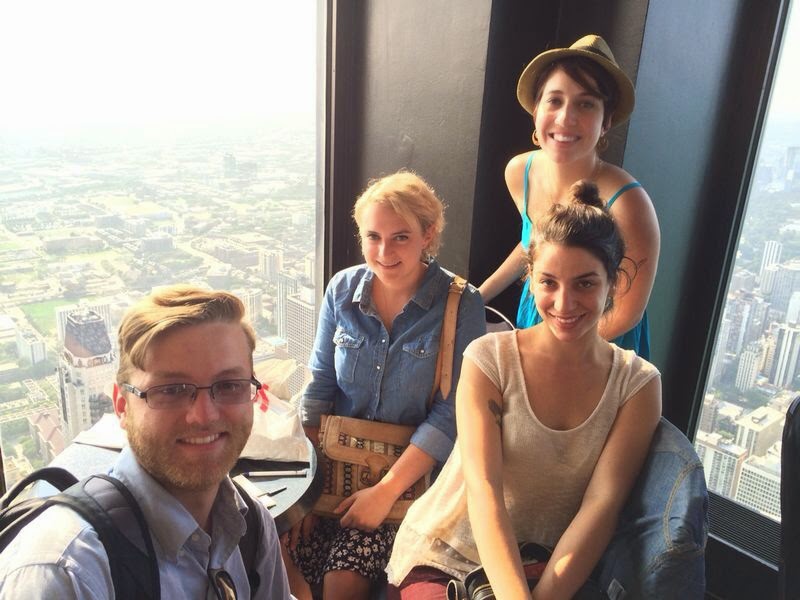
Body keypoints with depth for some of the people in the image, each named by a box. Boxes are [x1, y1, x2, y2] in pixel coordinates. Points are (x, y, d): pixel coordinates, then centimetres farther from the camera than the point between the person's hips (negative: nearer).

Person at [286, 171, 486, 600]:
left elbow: (451, 414, -13)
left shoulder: (462, 305, -12)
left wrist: (386, 491, -17)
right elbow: (319, 387, 1)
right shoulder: (343, 289, -2)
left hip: (411, 469, -3)